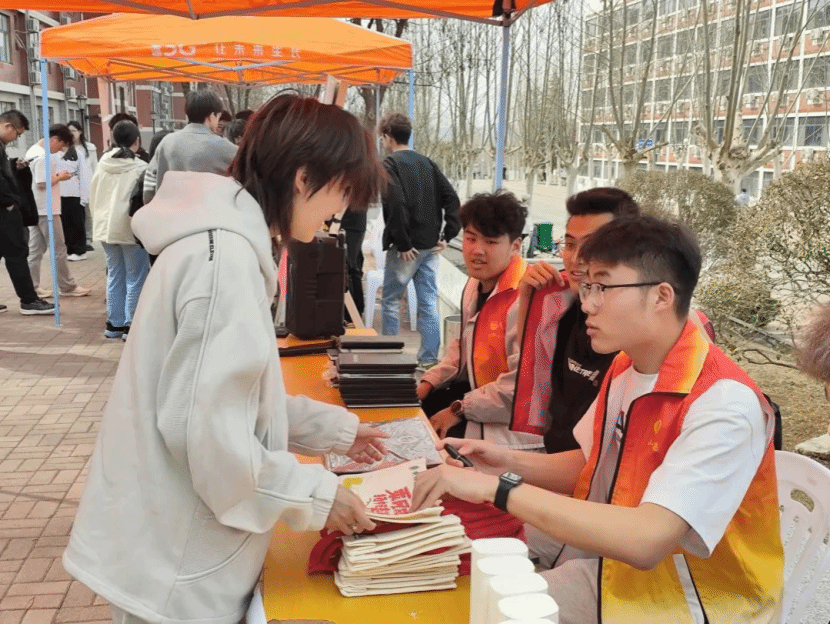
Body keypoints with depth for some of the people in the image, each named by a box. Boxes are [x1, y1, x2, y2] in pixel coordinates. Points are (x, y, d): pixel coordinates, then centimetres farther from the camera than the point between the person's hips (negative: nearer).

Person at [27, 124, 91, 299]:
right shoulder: (43, 157, -17)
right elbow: (42, 183, -21)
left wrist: (56, 176, 8)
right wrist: (60, 177, -8)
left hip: (35, 209, 9)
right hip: (46, 209, -9)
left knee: (35, 250, 10)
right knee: (58, 249, 0)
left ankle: (32, 288, 12)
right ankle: (68, 287, 8)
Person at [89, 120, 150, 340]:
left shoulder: (103, 164, 5)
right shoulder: (139, 167, -13)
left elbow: (93, 196, 13)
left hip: (106, 227, 6)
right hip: (131, 229, -6)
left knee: (114, 276, 15)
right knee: (135, 279, 2)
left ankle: (114, 323, 19)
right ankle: (131, 325, 2)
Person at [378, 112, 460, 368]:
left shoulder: (390, 164, -8)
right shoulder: (427, 163, 12)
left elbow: (395, 203, -22)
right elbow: (451, 199, 6)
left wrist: (403, 243, -16)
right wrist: (447, 236, 5)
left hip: (406, 248, -6)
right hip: (431, 246, 6)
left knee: (390, 300, 9)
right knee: (428, 302, 8)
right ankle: (429, 359, 12)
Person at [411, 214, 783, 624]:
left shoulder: (724, 405, -27)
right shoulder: (625, 367, 0)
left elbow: (646, 541, -36)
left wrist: (498, 488, -34)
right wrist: (511, 463, -4)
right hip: (611, 572, 7)